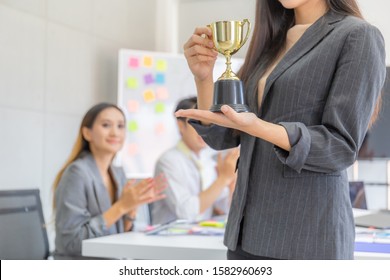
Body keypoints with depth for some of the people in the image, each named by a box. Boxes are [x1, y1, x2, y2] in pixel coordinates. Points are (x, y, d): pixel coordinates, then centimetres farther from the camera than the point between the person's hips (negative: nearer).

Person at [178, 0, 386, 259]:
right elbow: (223, 137, 11)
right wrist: (203, 76, -6)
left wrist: (256, 128, -27)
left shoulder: (360, 37, -5)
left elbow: (341, 149, -13)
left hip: (307, 239, -6)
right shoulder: (271, 43, 15)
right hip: (251, 232, 7)